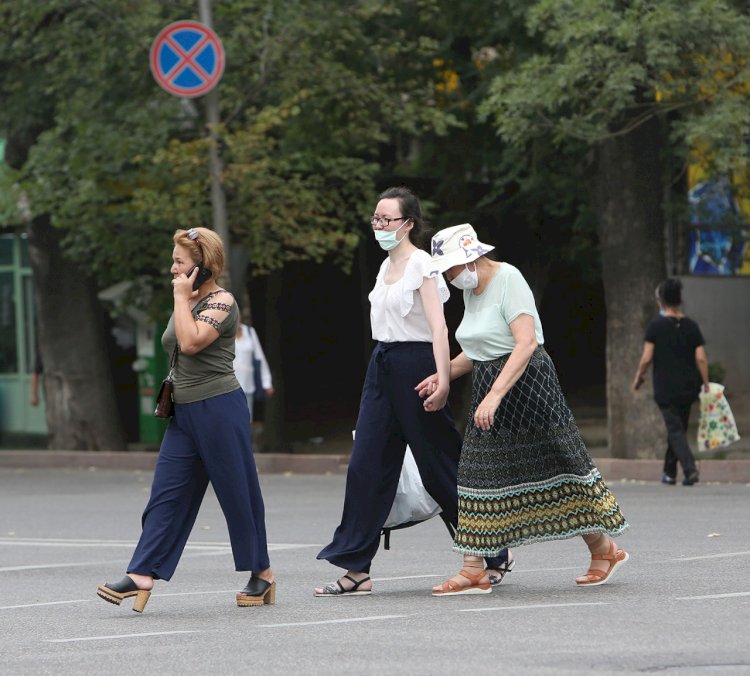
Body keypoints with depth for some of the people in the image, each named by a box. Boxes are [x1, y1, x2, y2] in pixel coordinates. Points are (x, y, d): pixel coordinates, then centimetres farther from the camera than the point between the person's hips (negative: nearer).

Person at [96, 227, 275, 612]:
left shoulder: (221, 302, -11)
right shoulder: (187, 303, 16)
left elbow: (191, 342, -25)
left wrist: (181, 297, -17)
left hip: (220, 408, -9)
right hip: (184, 412, 9)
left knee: (237, 492, 1)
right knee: (166, 493, -1)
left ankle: (262, 574, 13)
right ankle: (143, 575, -8)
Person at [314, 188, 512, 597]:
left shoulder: (422, 264, -10)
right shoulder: (387, 266, 14)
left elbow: (438, 326, -18)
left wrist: (442, 379, -27)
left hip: (415, 364, -8)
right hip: (382, 365, 8)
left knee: (441, 469, -1)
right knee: (366, 465, -1)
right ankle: (356, 570, -1)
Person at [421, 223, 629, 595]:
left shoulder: (508, 279, -15)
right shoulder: (470, 290, 12)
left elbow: (526, 343, -25)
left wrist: (495, 394, -31)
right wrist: (443, 375, 7)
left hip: (525, 384, -9)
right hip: (489, 389, 9)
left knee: (554, 469, -1)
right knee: (479, 475, 2)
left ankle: (604, 549, 14)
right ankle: (473, 572, 3)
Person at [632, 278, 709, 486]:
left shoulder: (656, 326, -8)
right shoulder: (691, 326, 2)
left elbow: (646, 358, -10)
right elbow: (701, 358, -3)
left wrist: (638, 377, 6)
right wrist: (706, 385, 3)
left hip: (665, 389, -4)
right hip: (688, 388, 4)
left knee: (675, 430, -4)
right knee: (679, 428, 17)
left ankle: (690, 469, -22)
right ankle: (670, 472, 26)